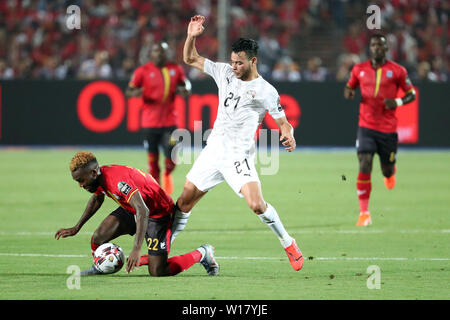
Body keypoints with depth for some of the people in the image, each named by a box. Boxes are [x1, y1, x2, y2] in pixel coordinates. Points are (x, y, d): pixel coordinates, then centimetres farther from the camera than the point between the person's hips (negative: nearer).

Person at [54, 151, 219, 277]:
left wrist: (136, 250, -50)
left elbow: (143, 211, -44)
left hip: (158, 213, -8)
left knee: (157, 272, -14)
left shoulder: (118, 180, -36)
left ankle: (202, 254, 6)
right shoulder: (99, 177, -7)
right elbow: (96, 199, 19)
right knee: (98, 239, -13)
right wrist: (76, 228, 18)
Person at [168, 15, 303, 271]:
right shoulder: (225, 73, 7)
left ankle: (289, 245, -1)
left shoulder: (265, 91, -7)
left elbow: (283, 122, -2)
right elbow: (190, 59, 14)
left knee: (257, 205, -21)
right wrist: (192, 37, -3)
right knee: (184, 202, 6)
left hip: (239, 155, -5)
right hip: (213, 151, 5)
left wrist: (289, 137, -24)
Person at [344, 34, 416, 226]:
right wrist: (348, 92, -5)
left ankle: (391, 171, 51)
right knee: (364, 167, -15)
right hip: (366, 126, 0)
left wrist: (398, 102, -14)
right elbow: (349, 86, 20)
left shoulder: (397, 71, -1)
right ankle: (364, 213, -10)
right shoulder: (359, 69, 5)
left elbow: (411, 94, 6)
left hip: (388, 128, 0)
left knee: (387, 171, 9)